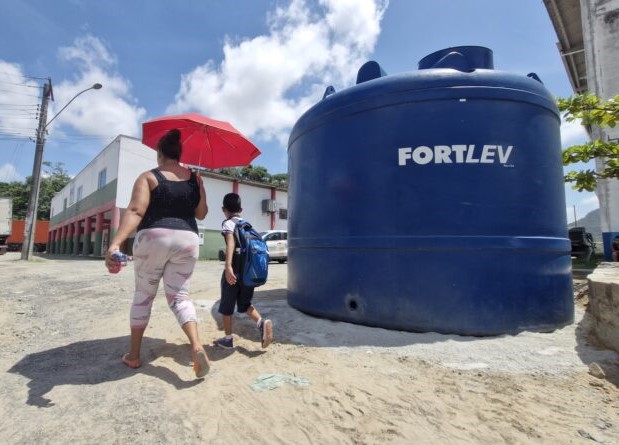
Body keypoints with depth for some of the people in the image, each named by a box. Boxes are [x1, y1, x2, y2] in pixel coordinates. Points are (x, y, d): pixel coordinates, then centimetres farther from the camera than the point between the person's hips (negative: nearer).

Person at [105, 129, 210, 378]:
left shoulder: (148, 177, -2)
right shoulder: (194, 178, 8)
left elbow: (135, 212, -18)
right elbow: (201, 214, 12)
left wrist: (115, 243, -27)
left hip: (153, 239, -2)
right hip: (186, 240, 2)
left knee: (143, 295, 14)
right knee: (179, 296, 8)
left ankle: (133, 355, 25)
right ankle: (196, 345, -13)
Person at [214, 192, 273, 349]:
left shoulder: (228, 223, -1)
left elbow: (231, 242, -20)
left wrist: (228, 266, -31)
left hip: (235, 269, -6)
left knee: (226, 305, 12)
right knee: (245, 304, 18)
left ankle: (228, 339, 21)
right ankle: (262, 323, -5)